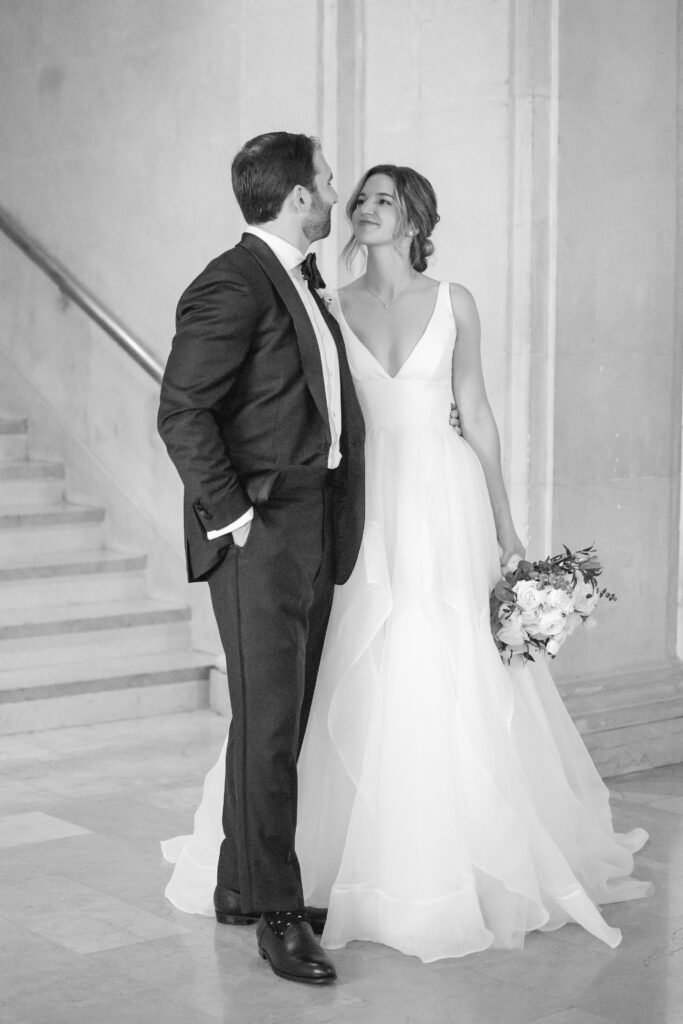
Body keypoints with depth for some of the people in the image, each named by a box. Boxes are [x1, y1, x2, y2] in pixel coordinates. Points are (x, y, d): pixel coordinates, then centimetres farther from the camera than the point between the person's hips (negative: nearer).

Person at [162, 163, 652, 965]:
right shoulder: (333, 308, 7)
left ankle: (461, 860, 13)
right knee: (365, 686, 1)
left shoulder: (452, 302, 4)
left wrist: (505, 523, 4)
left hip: (445, 499, -1)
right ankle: (379, 862, 14)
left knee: (452, 681, -1)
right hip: (366, 504, 1)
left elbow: (476, 412, 5)